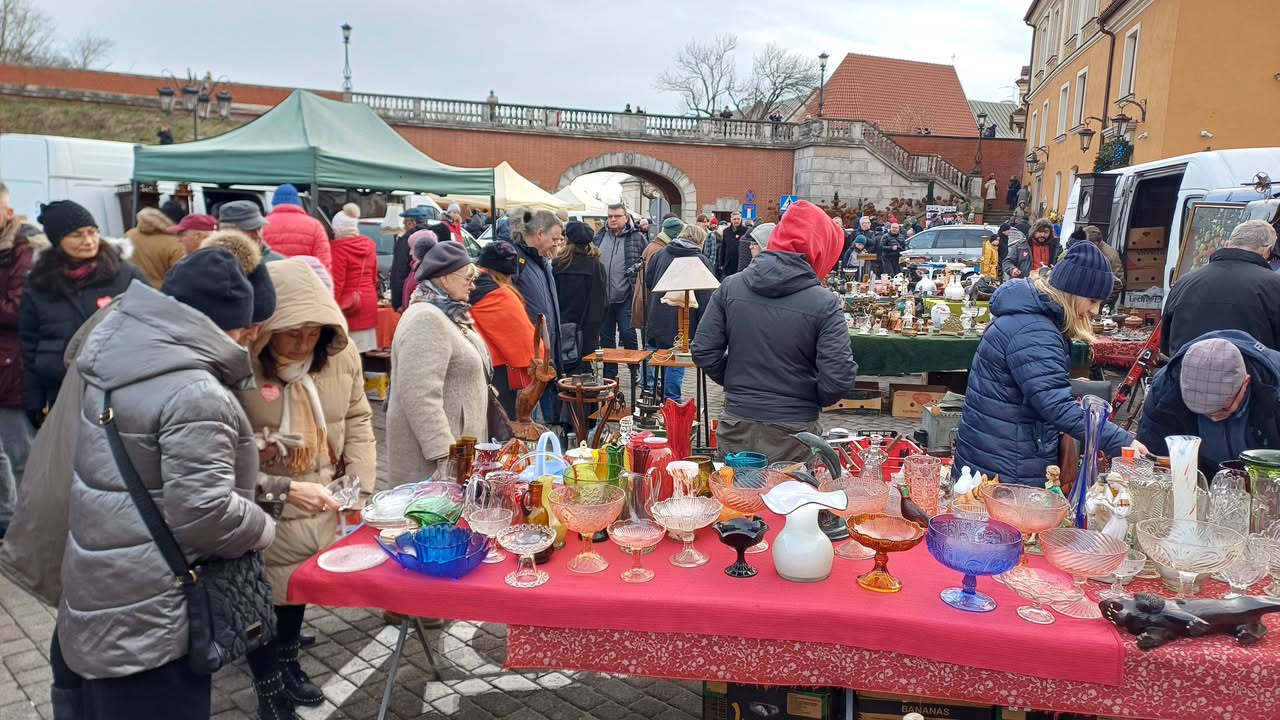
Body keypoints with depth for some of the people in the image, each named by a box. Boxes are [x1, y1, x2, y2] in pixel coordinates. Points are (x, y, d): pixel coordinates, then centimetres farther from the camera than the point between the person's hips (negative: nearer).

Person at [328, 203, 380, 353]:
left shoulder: (339, 248, -13)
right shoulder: (369, 245, 8)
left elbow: (336, 282, -15)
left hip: (348, 304, -7)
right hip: (369, 301, 7)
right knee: (363, 349, 10)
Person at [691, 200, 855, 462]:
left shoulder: (730, 287, -5)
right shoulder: (824, 304, -14)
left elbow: (703, 352, -4)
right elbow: (838, 379, -16)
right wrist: (811, 400, 5)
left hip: (737, 425, 3)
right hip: (793, 433, -3)